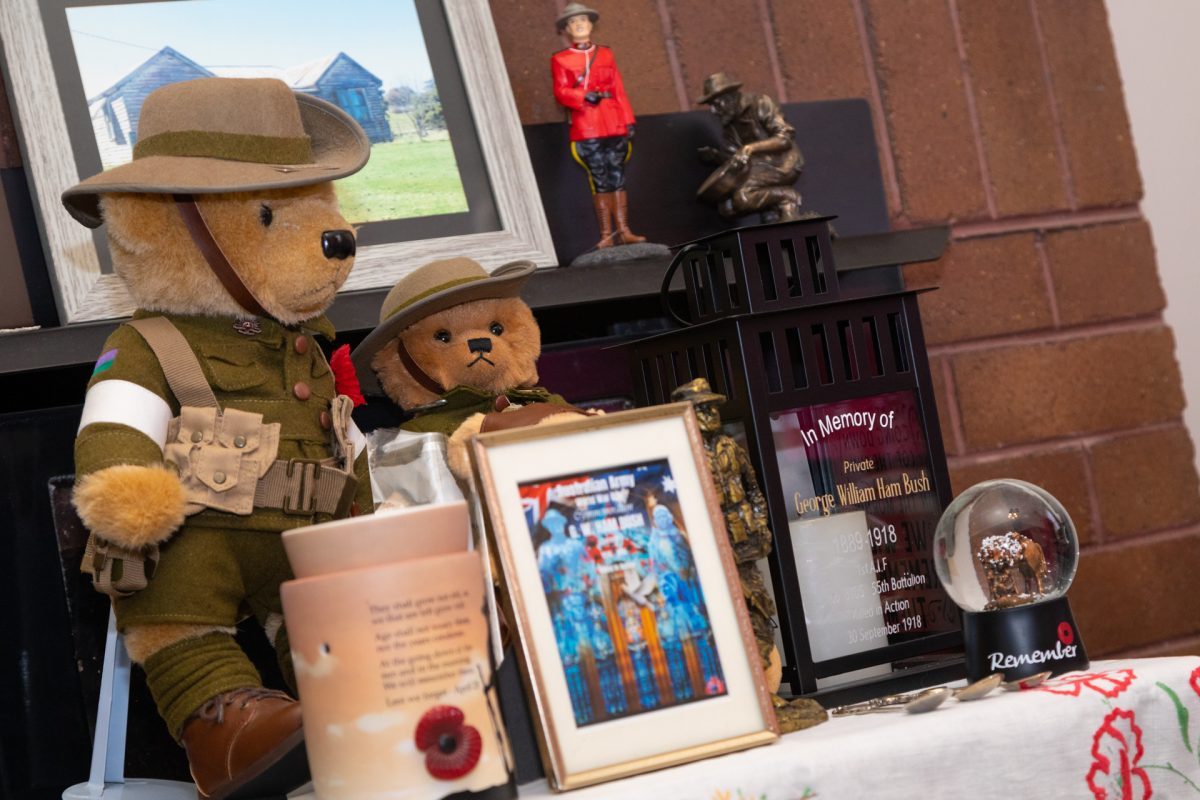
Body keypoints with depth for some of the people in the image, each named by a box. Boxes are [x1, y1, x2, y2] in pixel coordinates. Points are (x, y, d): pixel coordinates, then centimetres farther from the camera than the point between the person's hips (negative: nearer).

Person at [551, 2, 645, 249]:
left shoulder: (606, 54, 15)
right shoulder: (560, 60, 7)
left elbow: (619, 90, 11)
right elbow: (561, 92, -3)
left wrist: (628, 120, 4)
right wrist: (584, 96, -19)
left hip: (614, 125, 2)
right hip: (586, 128, -2)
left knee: (617, 179, 2)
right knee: (600, 182, -3)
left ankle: (624, 231, 3)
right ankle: (607, 235, -1)